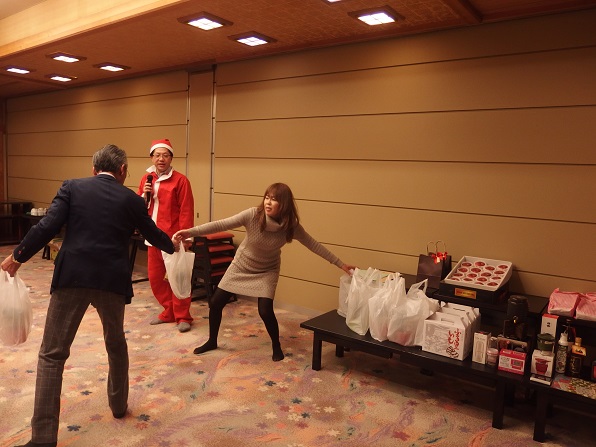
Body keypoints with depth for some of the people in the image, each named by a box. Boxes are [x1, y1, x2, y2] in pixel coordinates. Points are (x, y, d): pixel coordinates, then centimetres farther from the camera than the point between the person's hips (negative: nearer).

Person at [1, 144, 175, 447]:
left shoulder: (72, 187, 6)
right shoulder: (131, 199, 8)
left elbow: (48, 227, -6)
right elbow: (154, 235, 19)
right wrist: (174, 246, 39)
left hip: (72, 277, -1)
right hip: (112, 280, 1)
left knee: (52, 354, 7)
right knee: (115, 343, 25)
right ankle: (118, 404, 40)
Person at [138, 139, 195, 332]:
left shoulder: (180, 180, -9)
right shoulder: (146, 179, 9)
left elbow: (186, 212, -12)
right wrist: (144, 195, -6)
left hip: (173, 238, -6)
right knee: (155, 277, 12)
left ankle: (182, 317, 13)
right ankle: (168, 312, 28)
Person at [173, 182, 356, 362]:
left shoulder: (292, 226, -24)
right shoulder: (253, 215, -29)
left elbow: (314, 245, -14)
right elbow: (221, 225, -29)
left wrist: (340, 264, -13)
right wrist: (190, 232, -38)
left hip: (267, 271, -1)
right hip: (241, 265, 1)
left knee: (265, 311, -15)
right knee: (215, 303, 2)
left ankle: (276, 346, 15)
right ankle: (212, 341, 29)